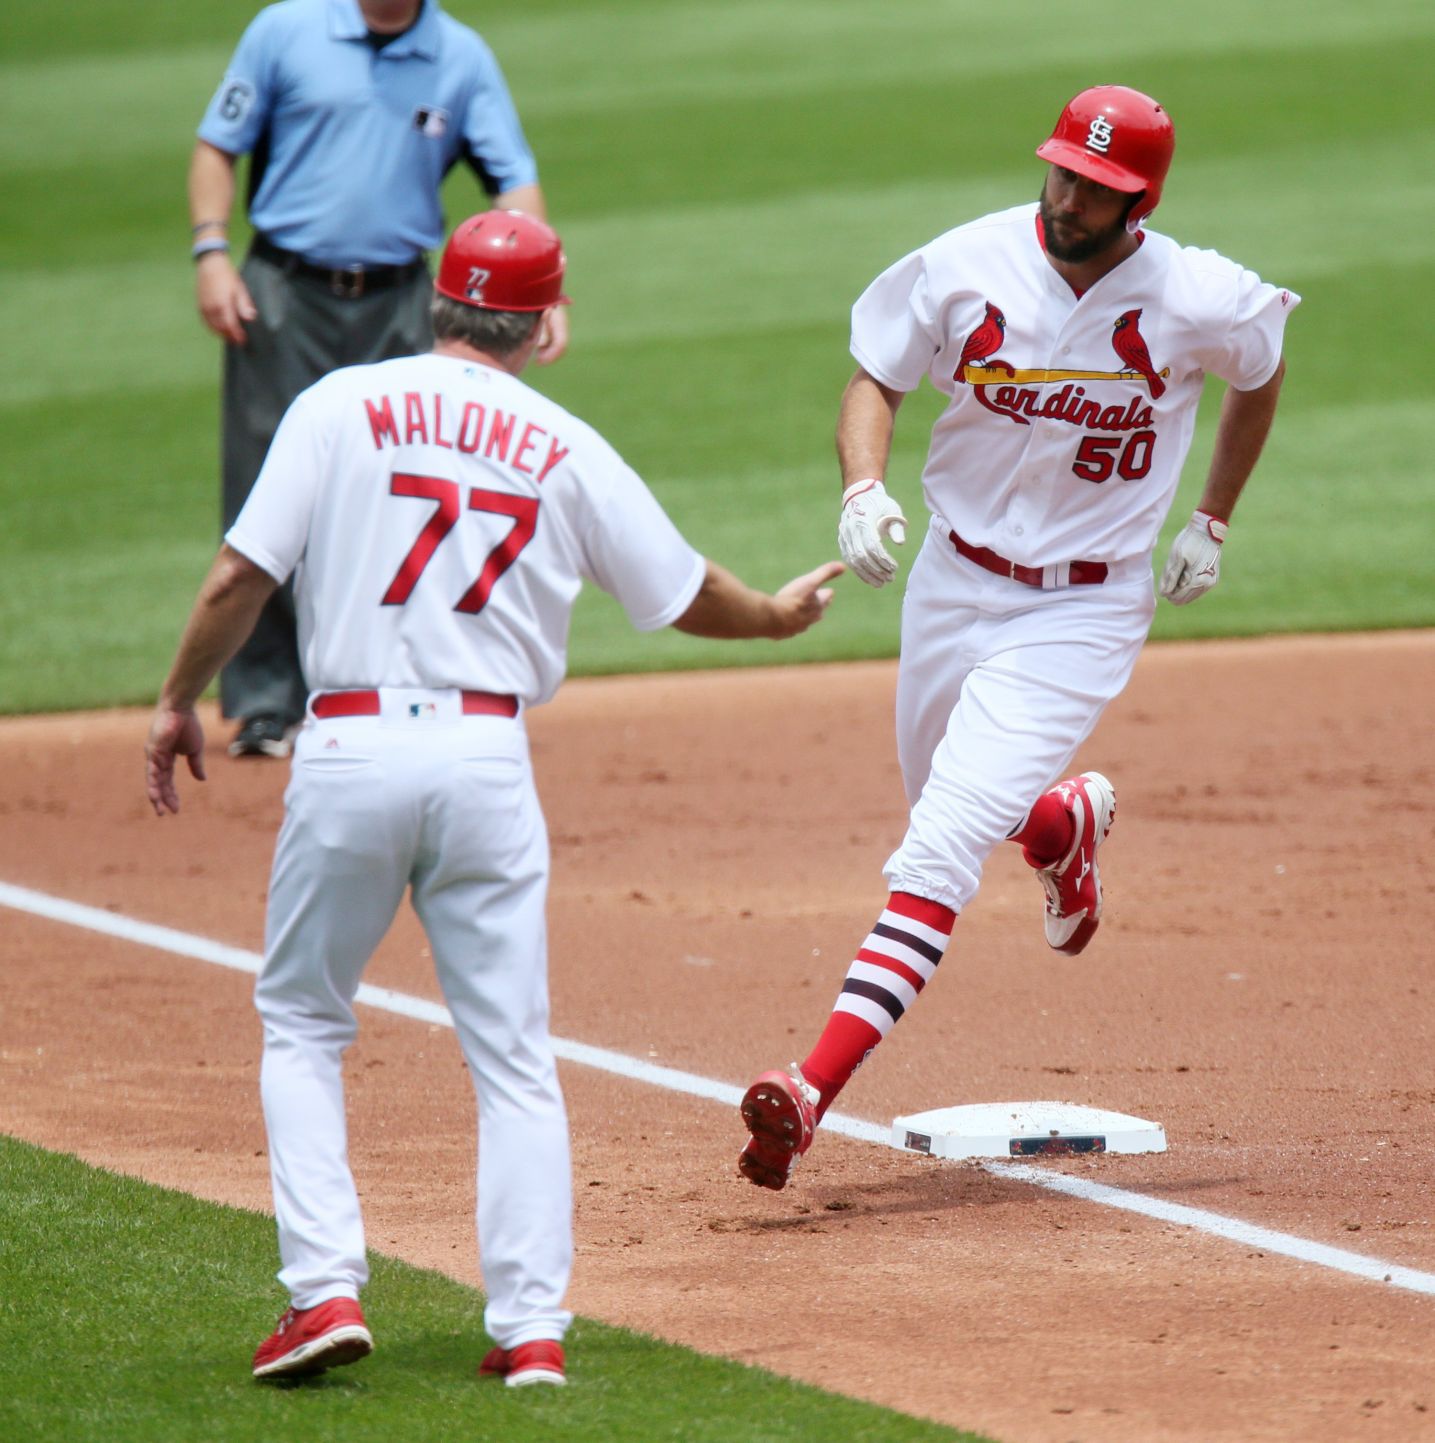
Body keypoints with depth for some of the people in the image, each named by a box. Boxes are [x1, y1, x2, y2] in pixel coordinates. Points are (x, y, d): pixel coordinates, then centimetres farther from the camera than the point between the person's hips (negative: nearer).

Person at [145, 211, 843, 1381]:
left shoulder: (340, 407, 2)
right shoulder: (567, 450, 8)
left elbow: (239, 579, -3)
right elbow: (684, 592, 19)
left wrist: (180, 702, 11)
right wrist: (781, 616, 39)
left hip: (350, 749, -1)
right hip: (488, 760, 1)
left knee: (302, 1023, 15)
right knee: (513, 1054, 8)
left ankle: (325, 1287, 2)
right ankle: (531, 1324, 2)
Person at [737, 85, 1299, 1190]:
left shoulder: (1197, 302, -14)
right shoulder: (968, 266, -11)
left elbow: (1261, 373, 9)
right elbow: (876, 378, 1)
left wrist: (1211, 524, 11)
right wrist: (863, 486, -19)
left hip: (1084, 610, -4)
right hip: (953, 583, 4)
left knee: (942, 849, -18)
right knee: (948, 804, 23)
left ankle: (814, 1092, -26)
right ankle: (1069, 821, 59)